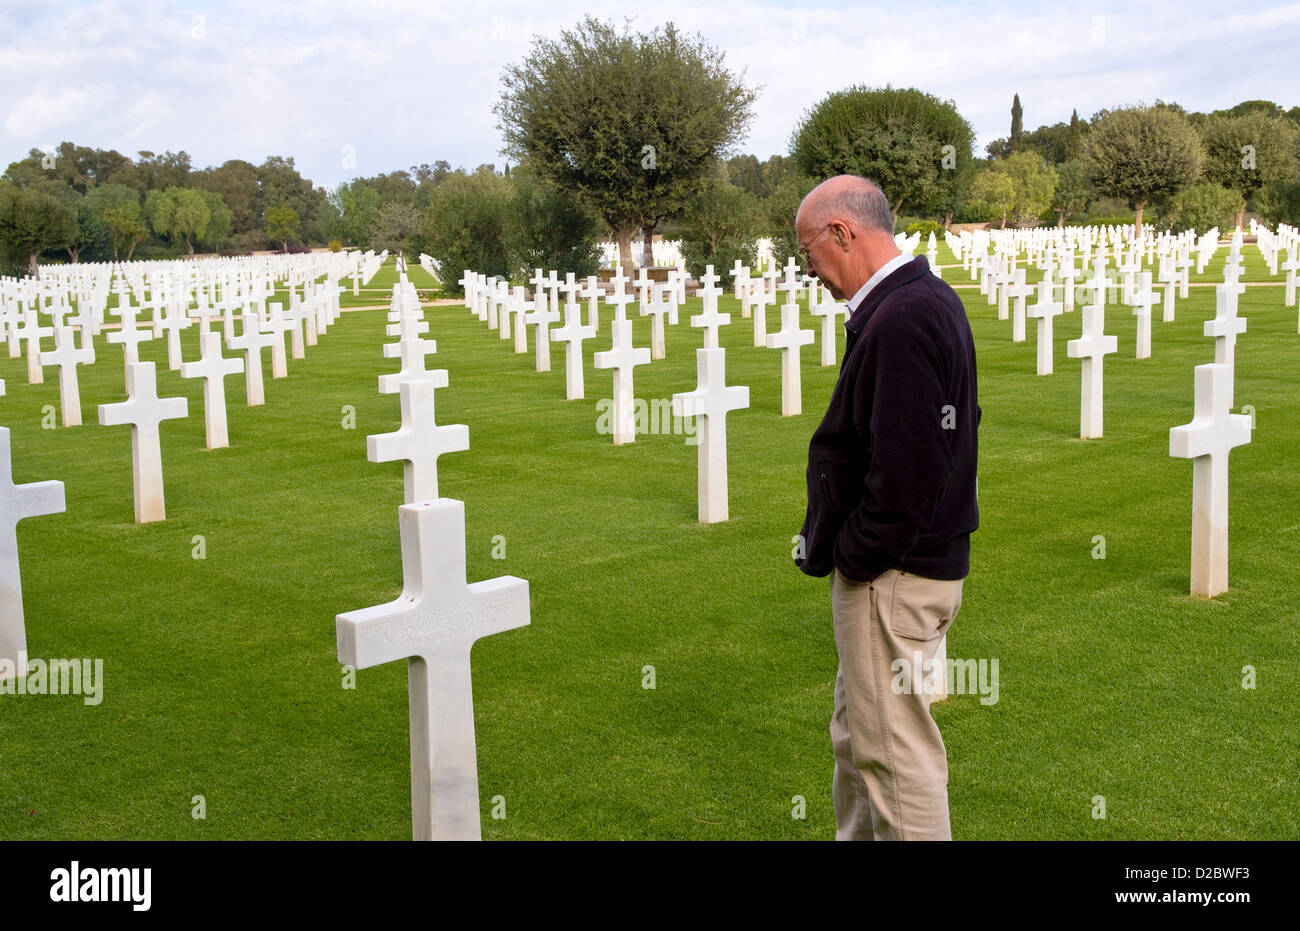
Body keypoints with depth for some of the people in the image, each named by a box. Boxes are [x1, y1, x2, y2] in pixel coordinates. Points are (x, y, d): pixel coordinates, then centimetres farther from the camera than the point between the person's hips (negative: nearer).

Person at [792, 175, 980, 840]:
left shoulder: (901, 320, -23)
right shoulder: (930, 300, 10)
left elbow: (904, 475, -29)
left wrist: (852, 556, -13)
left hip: (892, 579, -11)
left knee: (895, 750, 1)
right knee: (857, 736, 23)